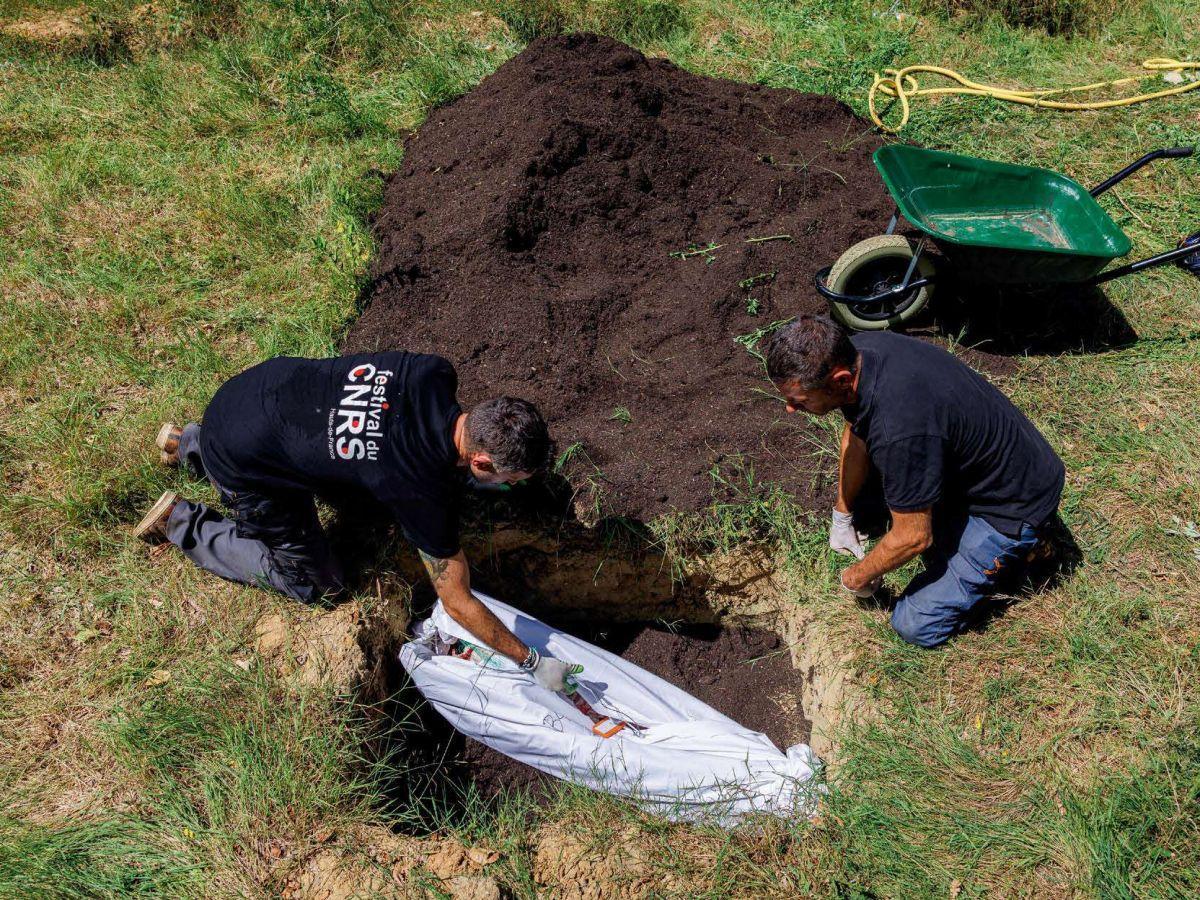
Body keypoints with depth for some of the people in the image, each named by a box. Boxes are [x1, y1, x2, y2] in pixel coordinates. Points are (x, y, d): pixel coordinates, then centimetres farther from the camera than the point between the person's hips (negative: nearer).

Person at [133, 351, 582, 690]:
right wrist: (533, 662, -10)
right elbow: (458, 603, -19)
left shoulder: (436, 373, -16)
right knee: (313, 582, 5)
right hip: (241, 464, -6)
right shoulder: (425, 492, -30)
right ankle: (182, 523, 16)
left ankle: (190, 444, 38)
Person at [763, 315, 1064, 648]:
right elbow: (854, 435, 8)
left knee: (916, 625, -6)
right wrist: (842, 516, 15)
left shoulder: (898, 429, -40)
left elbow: (913, 538, -26)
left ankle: (1013, 549, 9)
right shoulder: (851, 353, -14)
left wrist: (859, 576, -7)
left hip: (1015, 502, -8)